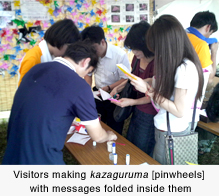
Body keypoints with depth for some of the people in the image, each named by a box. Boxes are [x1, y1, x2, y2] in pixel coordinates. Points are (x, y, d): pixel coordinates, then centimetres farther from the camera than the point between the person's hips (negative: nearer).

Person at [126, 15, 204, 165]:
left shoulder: (185, 69, -24)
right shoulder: (176, 64, 3)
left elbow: (179, 111, -21)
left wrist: (148, 90, -19)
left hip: (172, 135, -8)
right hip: (164, 129, 8)